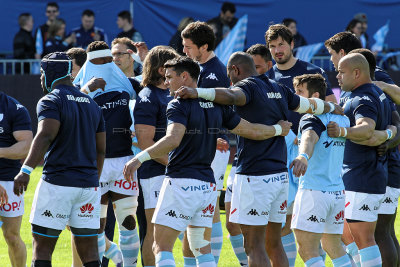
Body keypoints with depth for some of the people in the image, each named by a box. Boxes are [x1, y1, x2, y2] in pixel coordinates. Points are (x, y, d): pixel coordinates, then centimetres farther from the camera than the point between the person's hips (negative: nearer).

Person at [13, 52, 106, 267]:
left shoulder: (51, 101, -6)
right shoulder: (91, 104, 16)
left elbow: (45, 136, -22)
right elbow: (100, 150, 19)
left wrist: (26, 170, -28)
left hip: (58, 182, -6)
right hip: (88, 184, 6)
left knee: (42, 248, 1)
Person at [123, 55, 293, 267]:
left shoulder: (179, 105, -9)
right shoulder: (217, 106, 11)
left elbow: (172, 140, -27)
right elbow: (252, 131, 14)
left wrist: (140, 158, -30)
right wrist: (279, 129, 32)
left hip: (181, 183, -7)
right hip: (207, 184, 7)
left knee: (161, 247, -5)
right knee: (202, 248, 15)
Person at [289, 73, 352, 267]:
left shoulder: (312, 119, -10)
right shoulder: (341, 119, 13)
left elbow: (310, 137, -32)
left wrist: (303, 156, -48)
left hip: (314, 191, -8)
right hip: (338, 191, 8)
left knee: (307, 249, -9)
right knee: (333, 246, 19)